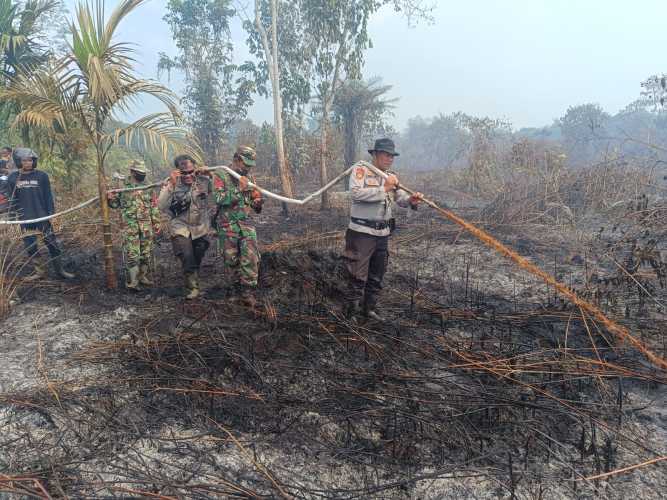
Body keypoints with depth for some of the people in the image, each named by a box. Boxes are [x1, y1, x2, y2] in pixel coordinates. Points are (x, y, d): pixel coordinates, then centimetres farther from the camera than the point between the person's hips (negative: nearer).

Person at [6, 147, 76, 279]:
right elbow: (12, 199, 8)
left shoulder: (42, 176, -3)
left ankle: (60, 270, 11)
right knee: (30, 246, 8)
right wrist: (13, 216, 5)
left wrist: (51, 213, -7)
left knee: (52, 243, 1)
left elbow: (48, 196, -1)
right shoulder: (13, 178, 2)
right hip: (25, 219, 2)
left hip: (42, 217, -2)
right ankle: (39, 271, 20)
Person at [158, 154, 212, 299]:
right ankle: (192, 288, -4)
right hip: (181, 228, -2)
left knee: (197, 260, 16)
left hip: (201, 228, 2)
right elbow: (161, 206, -20)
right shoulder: (171, 184, -12)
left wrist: (209, 176, -18)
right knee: (187, 258, -19)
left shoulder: (203, 180, -8)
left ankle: (194, 283, 40)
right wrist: (171, 185, -31)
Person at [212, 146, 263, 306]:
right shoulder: (220, 176, -5)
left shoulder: (248, 177, 9)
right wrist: (239, 188, -23)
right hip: (227, 225, -3)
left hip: (246, 223, 3)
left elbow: (256, 197, 21)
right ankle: (239, 286, 27)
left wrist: (257, 202, -3)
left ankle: (248, 291, -4)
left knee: (251, 257, -10)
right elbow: (219, 198, -18)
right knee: (231, 260, 7)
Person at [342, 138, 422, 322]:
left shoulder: (391, 177, 12)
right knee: (358, 275, -2)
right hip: (362, 232, -7)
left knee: (377, 276, 16)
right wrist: (383, 188, -23)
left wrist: (410, 200, -17)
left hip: (383, 233, 7)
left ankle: (369, 308, 32)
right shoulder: (361, 169, -9)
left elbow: (400, 197, 6)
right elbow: (355, 193, -24)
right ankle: (351, 311, 11)